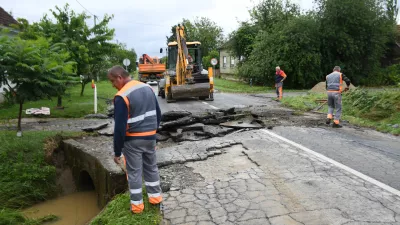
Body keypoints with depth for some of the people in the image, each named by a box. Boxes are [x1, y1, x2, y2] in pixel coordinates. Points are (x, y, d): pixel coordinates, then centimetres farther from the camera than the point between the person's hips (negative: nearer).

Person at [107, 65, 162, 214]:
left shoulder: (122, 96, -19)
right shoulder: (148, 88, 4)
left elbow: (120, 127, -19)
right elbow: (158, 114, 11)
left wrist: (117, 151, -10)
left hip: (133, 140, -6)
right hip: (150, 137, 6)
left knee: (134, 172, 9)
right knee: (151, 167, 20)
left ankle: (137, 205, 19)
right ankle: (155, 197, 31)